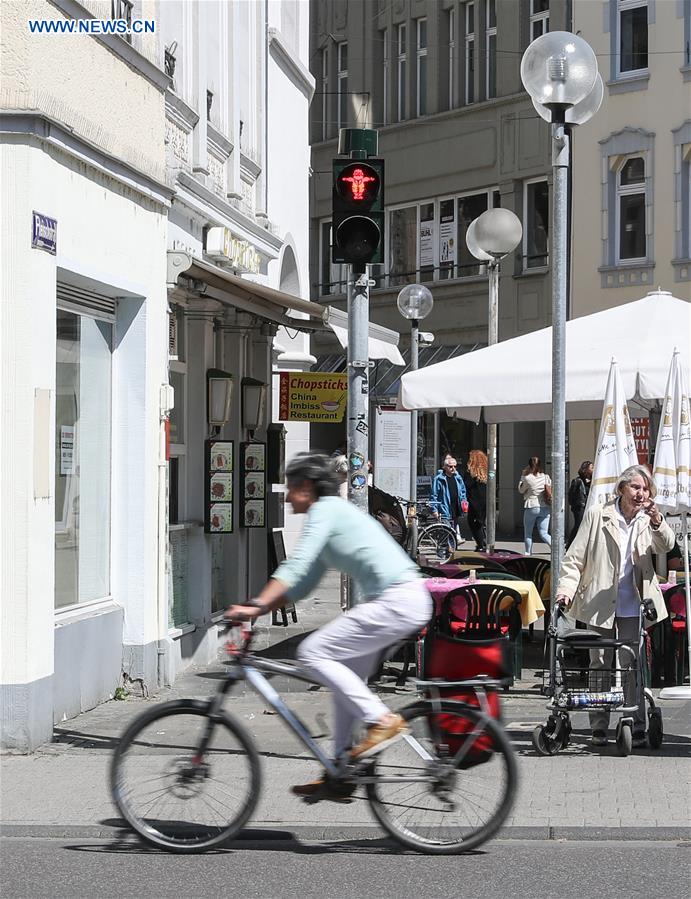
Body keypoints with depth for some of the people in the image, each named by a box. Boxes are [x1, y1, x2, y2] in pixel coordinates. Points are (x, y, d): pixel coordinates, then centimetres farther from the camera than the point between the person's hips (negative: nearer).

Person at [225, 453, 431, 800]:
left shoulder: (325, 510, -5)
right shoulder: (333, 512, 24)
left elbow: (296, 566, -18)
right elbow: (303, 584, 25)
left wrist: (256, 605, -21)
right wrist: (256, 609, 18)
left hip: (397, 601, -10)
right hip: (408, 600, 10)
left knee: (313, 652, -10)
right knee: (346, 676, 15)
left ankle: (381, 720, -10)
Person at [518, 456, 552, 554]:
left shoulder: (527, 478, -11)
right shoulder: (546, 477, 1)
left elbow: (521, 490, 4)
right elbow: (550, 491, 6)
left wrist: (522, 476, 9)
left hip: (531, 507, -4)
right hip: (545, 508, 4)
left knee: (528, 533, 13)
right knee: (543, 533, 3)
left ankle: (528, 553, 15)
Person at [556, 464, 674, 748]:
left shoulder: (648, 521, 5)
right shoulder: (597, 514, 0)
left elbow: (665, 546, -14)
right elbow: (575, 556, 2)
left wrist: (657, 522, -32)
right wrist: (566, 588, -10)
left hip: (632, 606, 0)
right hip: (599, 604, 0)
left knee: (632, 666, -2)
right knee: (600, 666, 6)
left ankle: (637, 729, 4)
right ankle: (599, 729, 13)